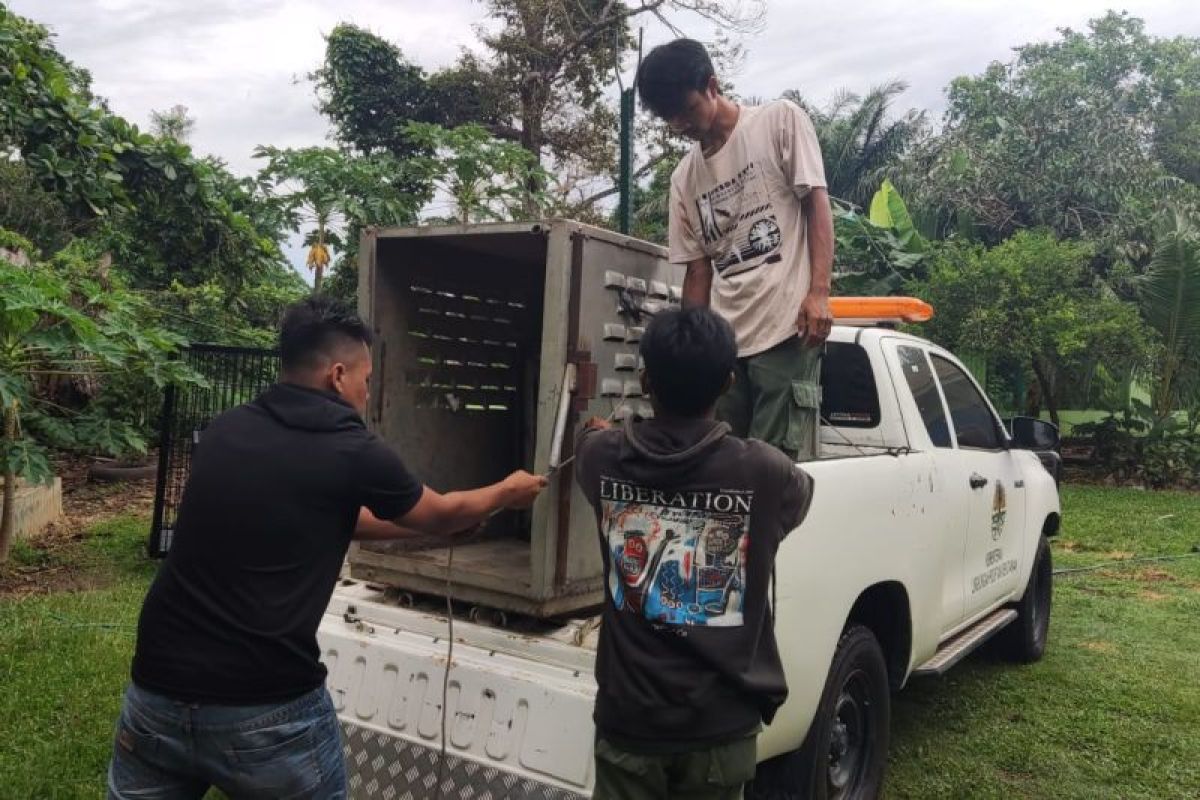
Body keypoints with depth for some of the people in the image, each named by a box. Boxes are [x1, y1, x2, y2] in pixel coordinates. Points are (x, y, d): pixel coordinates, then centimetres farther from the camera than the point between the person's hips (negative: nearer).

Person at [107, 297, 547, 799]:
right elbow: (439, 515, 9)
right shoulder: (349, 451, -10)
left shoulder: (223, 431, 6)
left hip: (158, 695, 4)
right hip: (268, 712, -4)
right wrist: (507, 493, 29)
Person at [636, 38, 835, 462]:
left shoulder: (780, 121, 4)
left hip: (787, 329, -5)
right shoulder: (684, 177, 16)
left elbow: (817, 204, -2)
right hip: (722, 341, 5)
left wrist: (818, 293, -13)